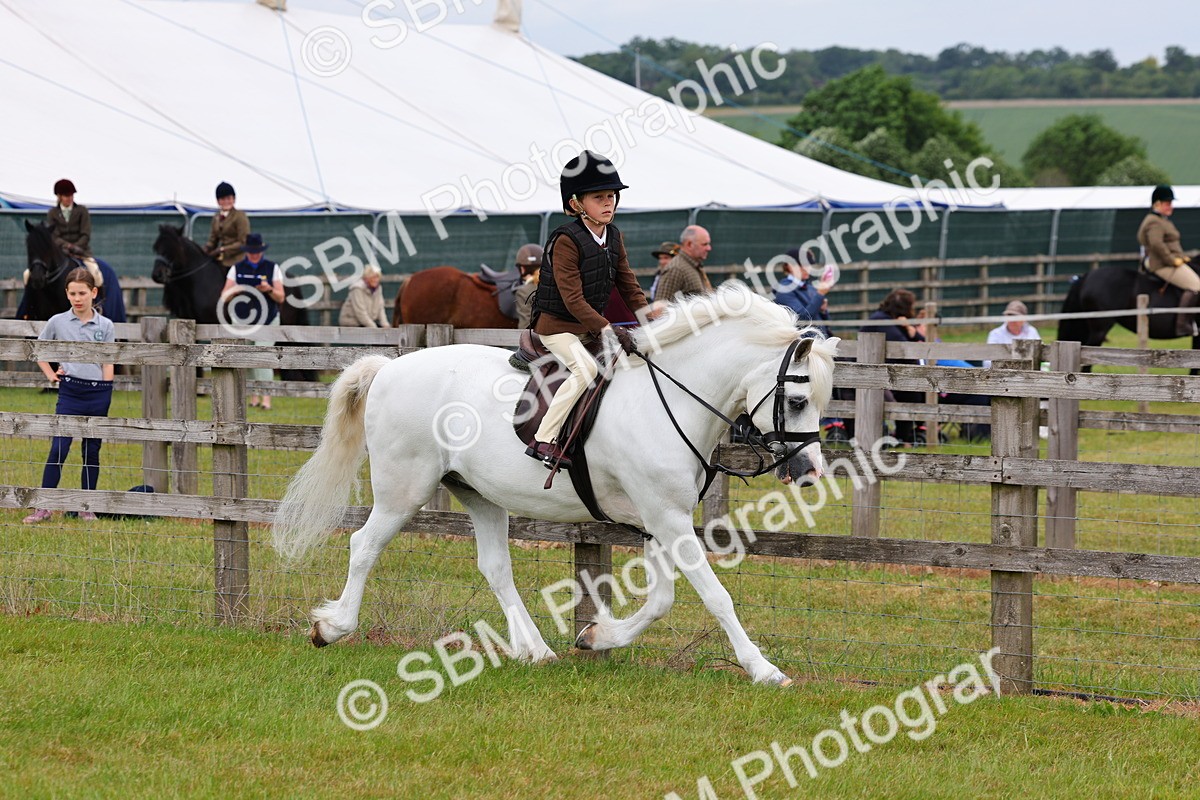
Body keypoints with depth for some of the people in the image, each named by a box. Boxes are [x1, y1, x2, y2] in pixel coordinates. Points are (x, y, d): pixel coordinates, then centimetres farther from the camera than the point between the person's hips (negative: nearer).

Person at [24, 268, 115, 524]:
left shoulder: (105, 326, 3)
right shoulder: (58, 322, 3)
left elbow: (108, 363, 5)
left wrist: (104, 395, 1)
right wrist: (51, 375, 7)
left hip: (99, 392, 1)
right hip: (69, 392, -1)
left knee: (92, 452, 7)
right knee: (58, 449, -8)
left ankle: (86, 507, 15)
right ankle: (44, 507, -6)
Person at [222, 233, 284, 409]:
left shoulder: (272, 268, 0)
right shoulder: (236, 269, 4)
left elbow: (280, 297, 0)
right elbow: (224, 297, 2)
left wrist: (270, 290, -21)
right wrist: (233, 292, -21)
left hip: (267, 320, -2)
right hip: (242, 320, 2)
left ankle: (266, 399, -14)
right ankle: (253, 398, 15)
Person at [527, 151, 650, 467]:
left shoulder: (613, 237, 6)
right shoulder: (566, 241, -19)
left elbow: (628, 286, 10)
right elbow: (573, 298, -24)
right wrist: (607, 330, -32)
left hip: (590, 327, 9)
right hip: (557, 325, -9)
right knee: (586, 368, -29)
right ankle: (544, 440, -29)